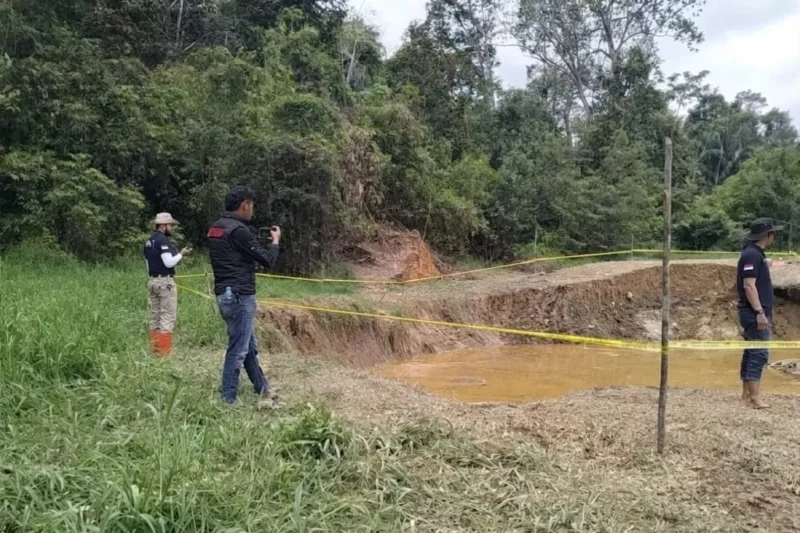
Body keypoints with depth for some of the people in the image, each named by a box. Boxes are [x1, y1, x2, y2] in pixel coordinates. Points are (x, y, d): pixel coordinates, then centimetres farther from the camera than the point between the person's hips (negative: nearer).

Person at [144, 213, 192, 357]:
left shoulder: (148, 241, 16)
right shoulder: (163, 240, -12)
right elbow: (169, 262, -18)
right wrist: (181, 254, -5)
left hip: (152, 281, 9)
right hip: (165, 281, -9)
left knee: (155, 318, 10)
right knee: (167, 317, -6)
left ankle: (154, 350, 12)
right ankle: (164, 353, -7)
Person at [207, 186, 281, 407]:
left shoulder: (216, 228, 12)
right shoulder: (237, 230, -17)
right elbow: (267, 260, -13)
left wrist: (263, 241, 19)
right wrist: (276, 241, 5)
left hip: (225, 295, 10)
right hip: (239, 296, -10)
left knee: (250, 347, 18)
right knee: (238, 350, -3)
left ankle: (264, 391, 28)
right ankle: (227, 401, 3)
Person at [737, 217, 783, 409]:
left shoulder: (757, 254, 16)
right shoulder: (751, 254, -15)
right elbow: (748, 286, -23)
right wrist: (759, 312, -25)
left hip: (756, 312, 10)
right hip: (755, 313, -10)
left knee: (751, 353, 11)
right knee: (759, 353, -11)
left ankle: (746, 394, 16)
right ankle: (754, 397, -12)